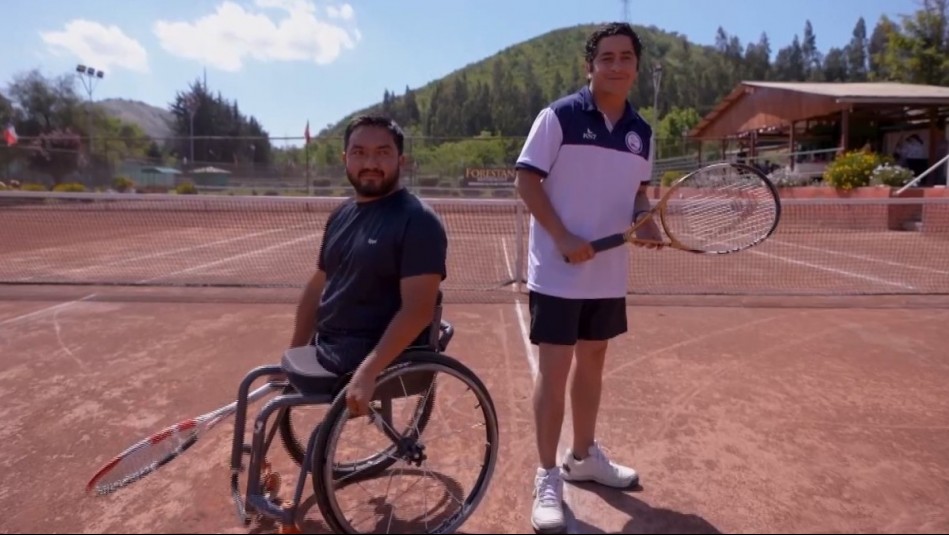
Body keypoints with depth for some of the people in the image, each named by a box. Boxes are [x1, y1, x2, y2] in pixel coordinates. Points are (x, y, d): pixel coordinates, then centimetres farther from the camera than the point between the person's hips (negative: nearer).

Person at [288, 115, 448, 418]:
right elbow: (317, 287, 18)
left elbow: (418, 310, -22)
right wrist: (295, 353, 13)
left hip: (385, 362, -8)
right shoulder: (340, 216, 11)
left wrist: (367, 373, -29)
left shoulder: (418, 221, -14)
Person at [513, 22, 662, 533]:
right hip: (557, 272, -6)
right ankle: (547, 479, 12)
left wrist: (646, 222, -4)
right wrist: (563, 239, -19)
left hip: (609, 274, 7)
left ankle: (583, 456, 36)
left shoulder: (640, 131, 9)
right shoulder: (559, 115, -9)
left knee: (593, 362, 17)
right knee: (554, 370, -2)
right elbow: (526, 180, -11)